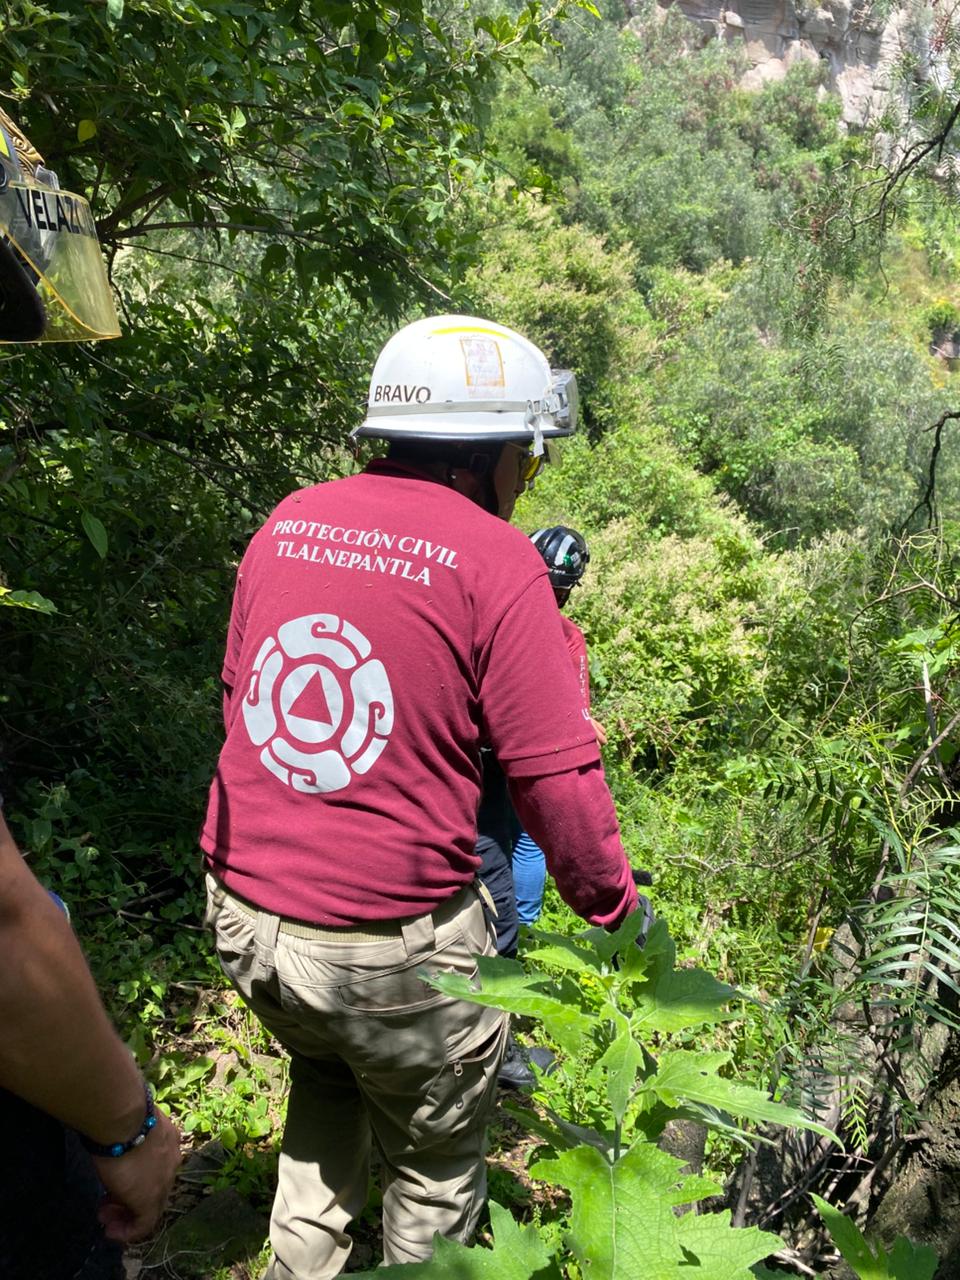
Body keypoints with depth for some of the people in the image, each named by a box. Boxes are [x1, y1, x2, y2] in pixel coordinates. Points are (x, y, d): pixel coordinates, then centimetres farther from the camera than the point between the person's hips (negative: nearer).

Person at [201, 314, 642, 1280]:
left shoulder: (287, 523, 3)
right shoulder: (496, 561, -15)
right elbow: (556, 776, -15)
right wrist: (614, 907, 2)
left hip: (241, 911, 6)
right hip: (386, 942, -6)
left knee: (327, 1075, 34)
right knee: (435, 1158, 21)